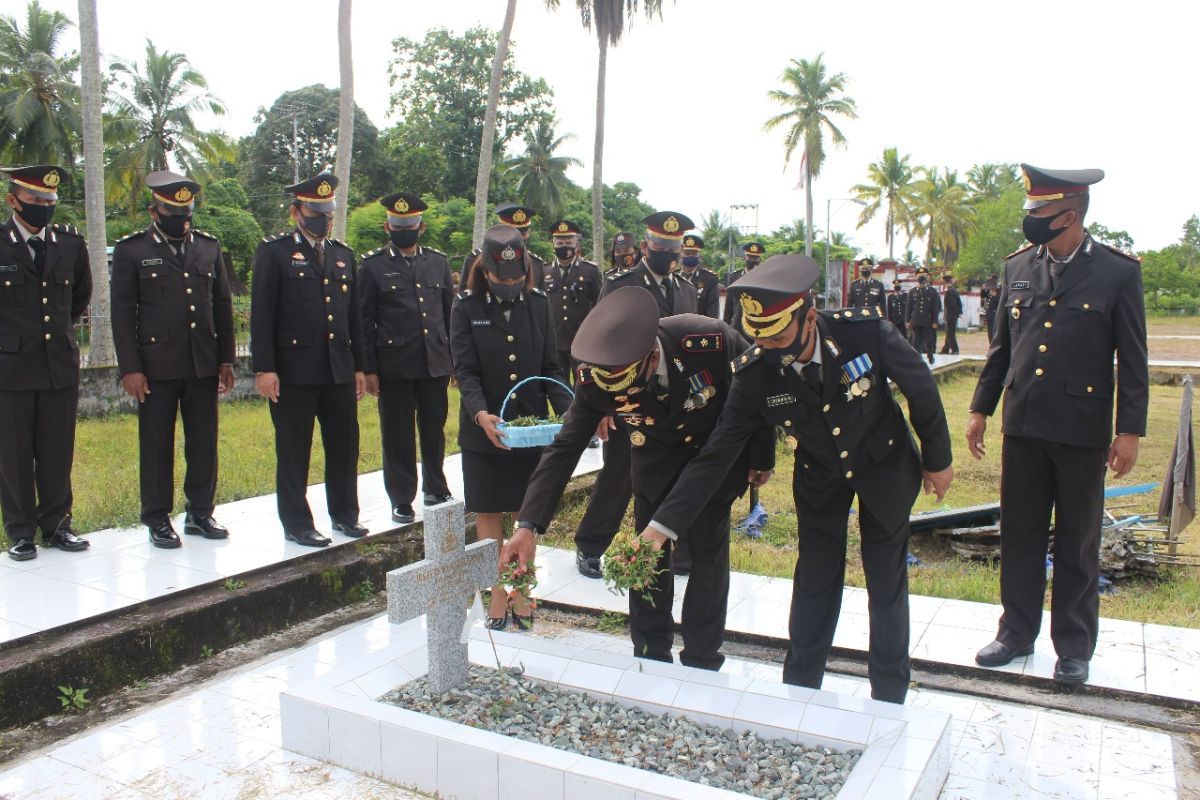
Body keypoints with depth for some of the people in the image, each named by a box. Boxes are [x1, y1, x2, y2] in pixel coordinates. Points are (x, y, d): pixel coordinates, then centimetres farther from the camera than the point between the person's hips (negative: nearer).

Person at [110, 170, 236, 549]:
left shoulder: (209, 246, 11)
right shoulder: (131, 250, 0)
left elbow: (222, 305, 12)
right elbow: (122, 313, -2)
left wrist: (225, 360, 8)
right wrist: (130, 369, -8)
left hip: (203, 364, 3)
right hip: (156, 366, -3)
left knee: (204, 442, 8)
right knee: (156, 444, 5)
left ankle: (200, 513, 20)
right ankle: (158, 520, 16)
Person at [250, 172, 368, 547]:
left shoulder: (343, 254, 15)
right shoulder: (274, 252, -1)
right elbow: (261, 314, -6)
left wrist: (359, 366, 14)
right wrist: (264, 368, -13)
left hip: (339, 369, 5)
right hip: (294, 370, -5)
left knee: (345, 444, 10)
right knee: (294, 450, 4)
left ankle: (345, 513, 26)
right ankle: (296, 523, 16)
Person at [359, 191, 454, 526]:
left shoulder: (438, 262, 10)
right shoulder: (373, 265, 1)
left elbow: (450, 314, 13)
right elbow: (365, 322, -1)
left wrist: (455, 359, 9)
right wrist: (368, 369, -6)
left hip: (435, 363, 3)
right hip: (394, 367, -3)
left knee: (434, 430, 13)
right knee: (398, 435, 5)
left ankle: (435, 488, 29)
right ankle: (401, 500, 17)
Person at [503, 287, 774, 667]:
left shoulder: (711, 341, -36)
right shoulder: (594, 378, -29)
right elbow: (564, 448, -23)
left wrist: (762, 459, -5)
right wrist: (527, 525, -31)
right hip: (657, 461, 2)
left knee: (708, 553, 1)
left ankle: (701, 664, 18)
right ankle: (651, 659, 22)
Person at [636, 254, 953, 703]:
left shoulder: (866, 332, -31)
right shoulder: (754, 374, -26)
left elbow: (920, 386, -12)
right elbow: (717, 453, -22)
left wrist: (937, 458, -1)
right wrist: (664, 522, -27)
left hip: (885, 468, -1)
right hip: (819, 478, 1)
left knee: (887, 583, 8)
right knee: (815, 582, 7)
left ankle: (889, 696, 27)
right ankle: (798, 689, 27)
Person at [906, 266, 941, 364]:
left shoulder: (933, 292, 3)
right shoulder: (912, 292, 8)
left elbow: (936, 308, 1)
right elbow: (908, 307, 8)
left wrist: (935, 321, -4)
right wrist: (908, 320, 2)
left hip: (928, 322, -1)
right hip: (915, 322, 1)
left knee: (929, 340, 5)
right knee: (916, 341, 2)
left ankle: (930, 356, 20)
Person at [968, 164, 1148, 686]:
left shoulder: (1118, 273, -6)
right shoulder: (1017, 267, 5)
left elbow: (1133, 361, -4)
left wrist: (1129, 431, -6)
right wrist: (980, 408, 11)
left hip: (1082, 431, -3)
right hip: (1023, 426, 3)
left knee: (1078, 543, 9)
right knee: (1019, 534, 11)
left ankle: (1074, 646, 24)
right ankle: (1016, 632, 26)